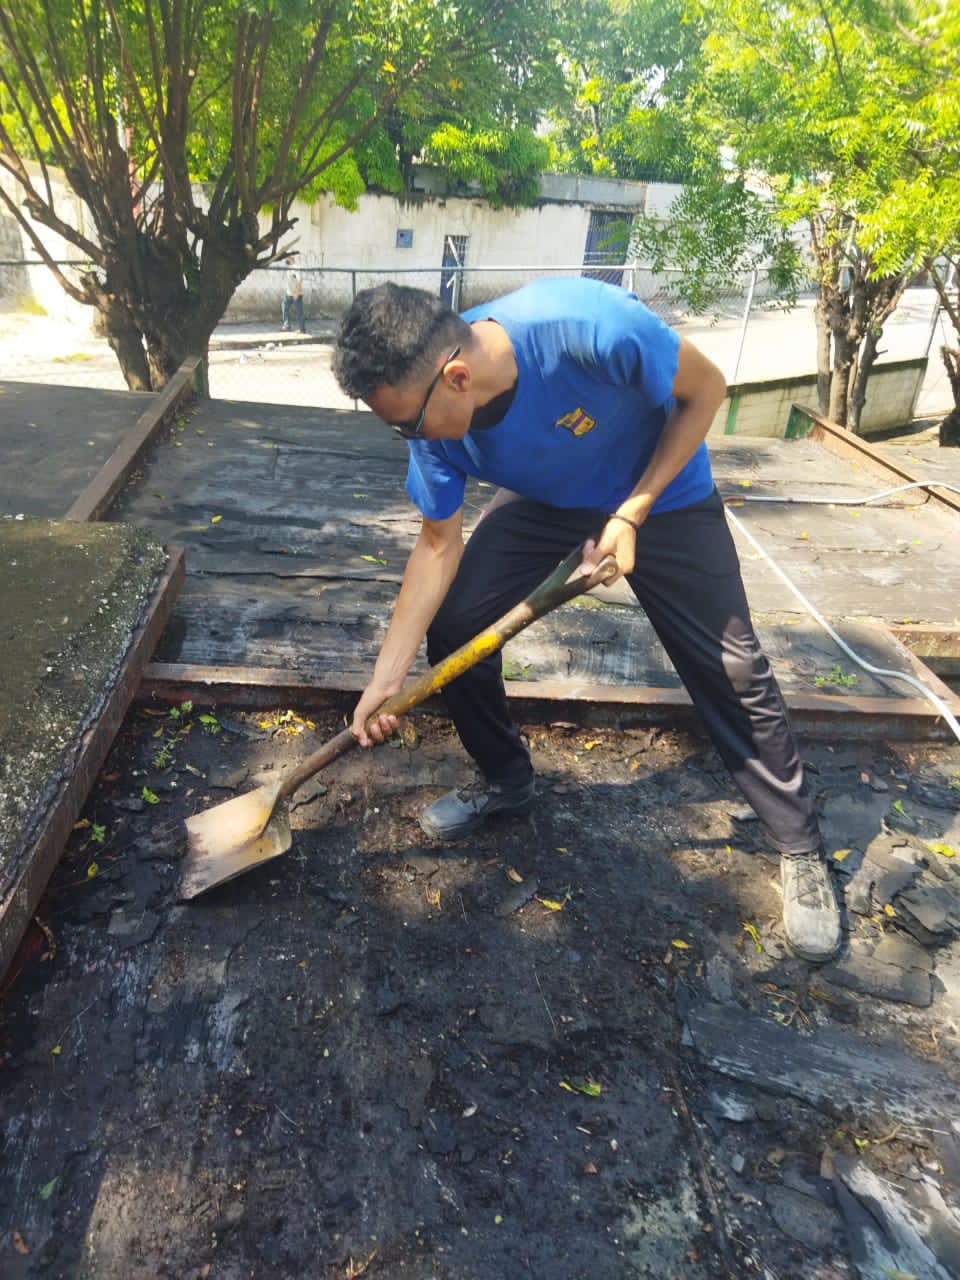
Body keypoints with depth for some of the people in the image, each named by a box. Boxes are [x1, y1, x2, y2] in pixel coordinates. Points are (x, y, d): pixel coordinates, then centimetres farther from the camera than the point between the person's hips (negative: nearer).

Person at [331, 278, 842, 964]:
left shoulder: (591, 325, -39)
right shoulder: (433, 418, -23)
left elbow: (706, 388, -20)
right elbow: (438, 547, -13)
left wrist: (631, 513, -24)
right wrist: (387, 676, -18)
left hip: (662, 492, -3)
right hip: (544, 500, 4)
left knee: (733, 670, -5)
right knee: (452, 624, -8)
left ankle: (802, 849, 16)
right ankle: (507, 779, 18)